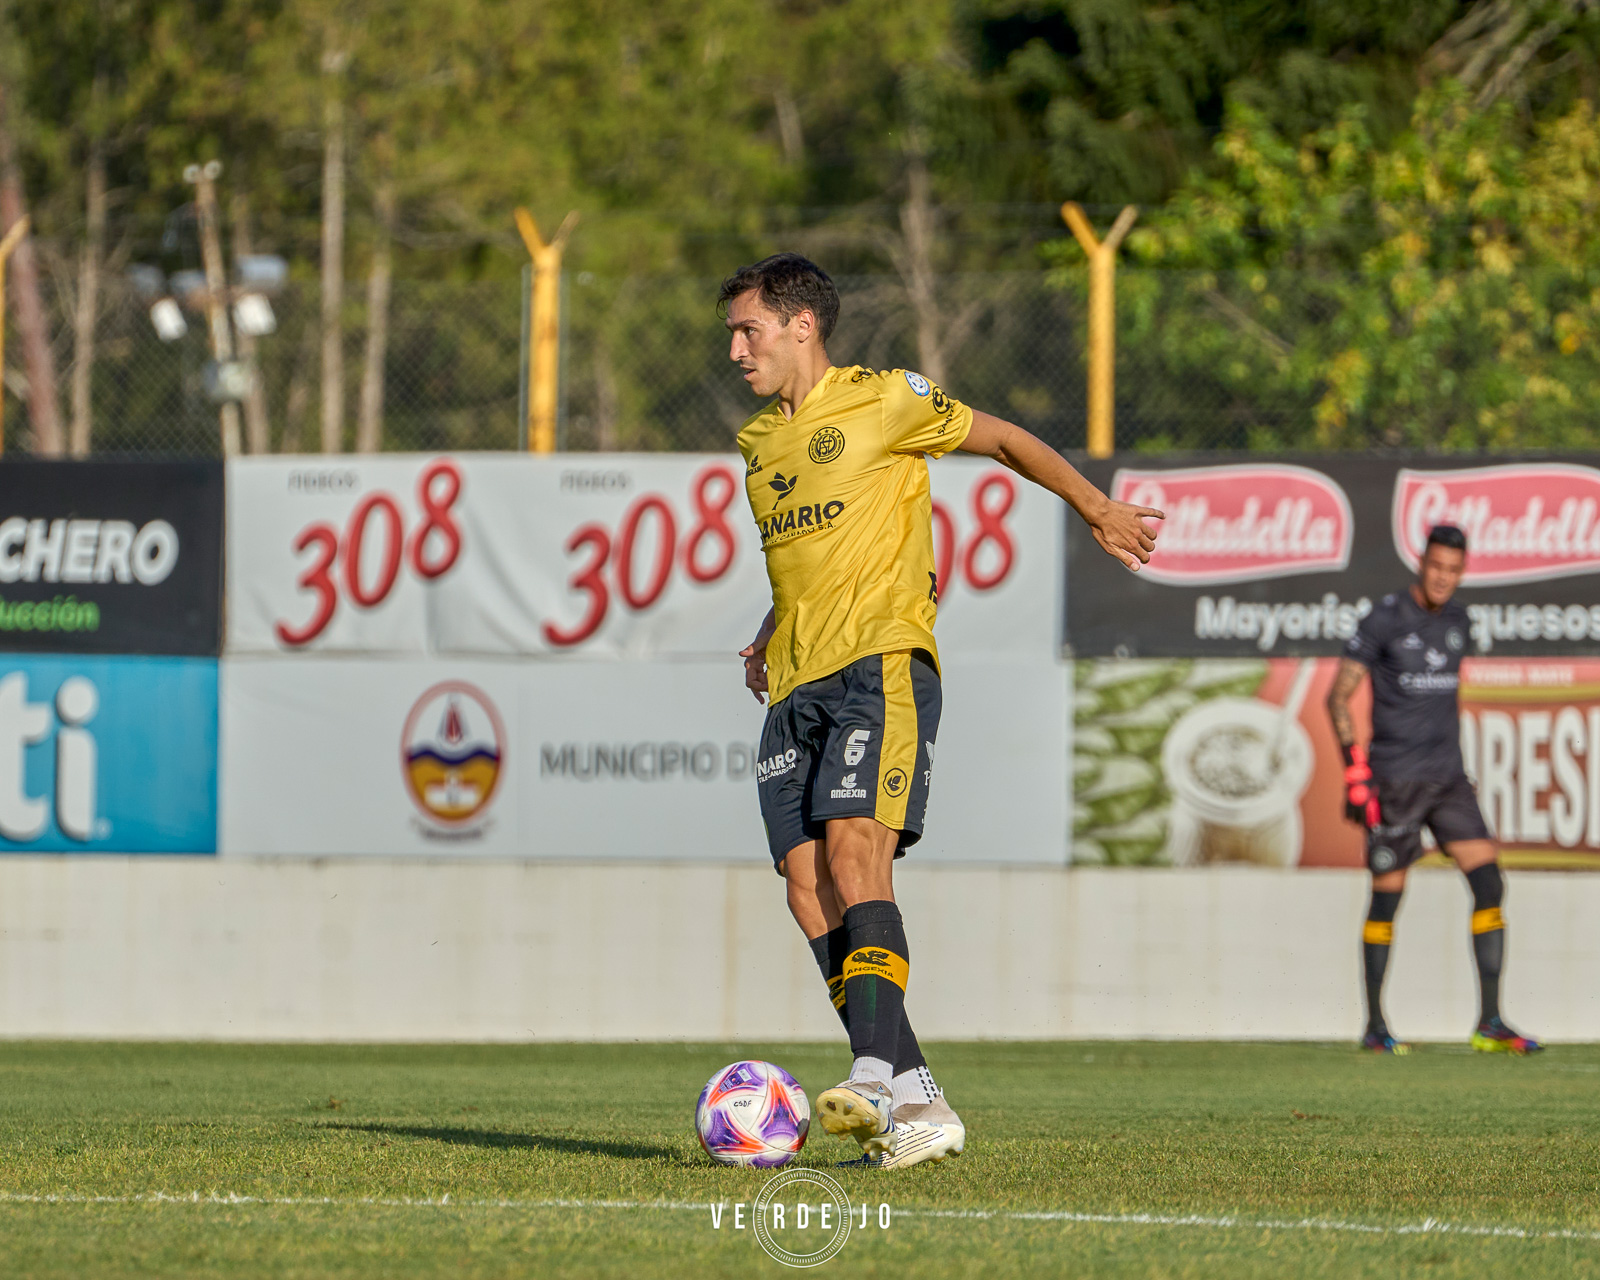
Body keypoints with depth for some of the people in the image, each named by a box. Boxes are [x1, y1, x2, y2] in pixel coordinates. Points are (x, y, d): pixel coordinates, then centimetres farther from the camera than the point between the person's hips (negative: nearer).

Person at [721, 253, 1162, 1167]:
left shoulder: (881, 403, 1)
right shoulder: (758, 443, 21)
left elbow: (1002, 440, 12)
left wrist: (1099, 511, 17)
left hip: (880, 663, -7)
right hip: (797, 686, 7)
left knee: (856, 859, -23)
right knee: (808, 887, -6)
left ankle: (876, 1073, -32)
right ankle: (916, 1104, -6)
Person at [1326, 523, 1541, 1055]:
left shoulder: (1457, 622, 12)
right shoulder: (1384, 621, -7)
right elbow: (1338, 696, -7)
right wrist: (1355, 768, -15)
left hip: (1448, 779, 5)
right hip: (1395, 781, -5)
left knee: (1489, 881, -7)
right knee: (1387, 897, 0)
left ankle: (1490, 1023, -7)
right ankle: (1374, 1027, 13)